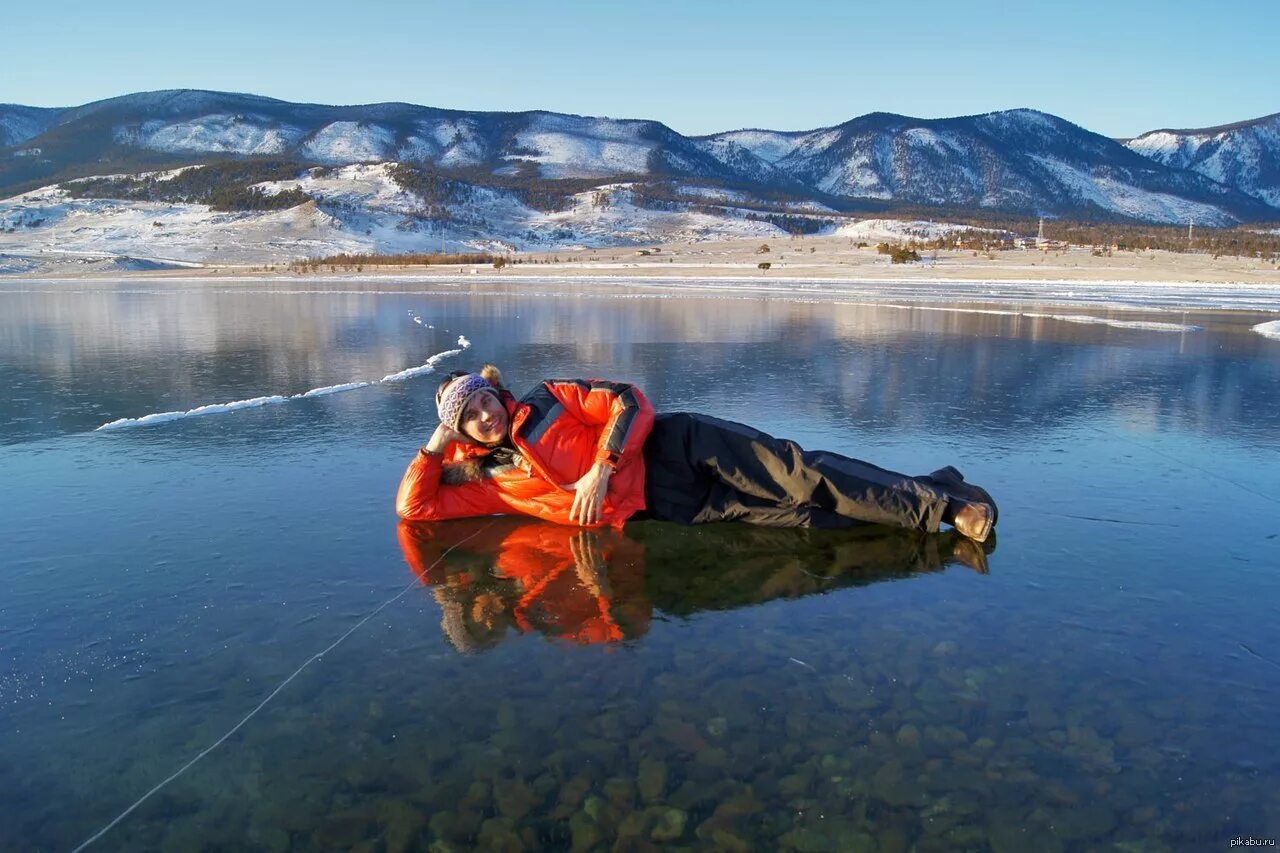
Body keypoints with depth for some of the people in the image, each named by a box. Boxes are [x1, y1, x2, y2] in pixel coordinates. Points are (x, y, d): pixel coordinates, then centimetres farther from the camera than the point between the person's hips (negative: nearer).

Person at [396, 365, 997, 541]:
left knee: (798, 476, -17)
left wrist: (601, 468, -15)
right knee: (808, 517, -8)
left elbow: (630, 402, -4)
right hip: (673, 511, 1)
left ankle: (938, 500, -7)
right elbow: (413, 508, 7)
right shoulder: (484, 478, 8)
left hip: (680, 449, -1)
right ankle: (938, 505, -3)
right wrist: (435, 445, -2)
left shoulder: (549, 400, 2)